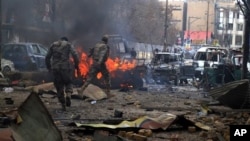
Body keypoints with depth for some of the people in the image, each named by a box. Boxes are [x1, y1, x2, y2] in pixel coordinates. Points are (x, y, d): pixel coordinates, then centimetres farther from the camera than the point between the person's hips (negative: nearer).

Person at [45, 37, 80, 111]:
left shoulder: (53, 45, 13)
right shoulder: (68, 45, 7)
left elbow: (47, 57, 11)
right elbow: (75, 55, -5)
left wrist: (49, 68, 19)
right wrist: (77, 66, 1)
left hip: (55, 68, 2)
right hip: (66, 67, -2)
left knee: (59, 86, 11)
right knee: (68, 82, 17)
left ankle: (63, 105, 10)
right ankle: (68, 94, -13)